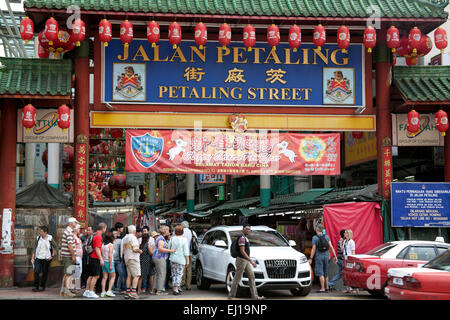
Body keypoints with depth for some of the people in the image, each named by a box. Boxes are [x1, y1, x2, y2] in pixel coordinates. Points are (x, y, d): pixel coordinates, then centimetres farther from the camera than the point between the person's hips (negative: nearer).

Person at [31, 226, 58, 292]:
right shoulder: (38, 238, 2)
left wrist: (52, 256, -3)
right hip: (38, 257, 2)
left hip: (46, 258, -1)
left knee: (45, 273, 4)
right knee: (36, 272, -9)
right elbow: (35, 248, 6)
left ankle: (42, 287, 15)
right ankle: (35, 286, 0)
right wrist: (32, 257, 1)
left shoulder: (50, 239, -5)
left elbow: (55, 247, 3)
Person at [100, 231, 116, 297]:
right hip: (109, 262, -6)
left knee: (104, 277, 8)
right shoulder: (111, 245, -12)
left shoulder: (103, 244, 6)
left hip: (103, 262, 6)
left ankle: (103, 292, 4)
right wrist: (111, 265, -15)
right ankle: (109, 291, -2)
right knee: (113, 276, 7)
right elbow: (110, 255, -17)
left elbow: (101, 254, 6)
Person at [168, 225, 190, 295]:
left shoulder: (172, 239, 0)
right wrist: (187, 260, -2)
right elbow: (186, 251, -7)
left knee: (174, 274, 13)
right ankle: (176, 289, -8)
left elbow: (168, 248, 5)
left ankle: (174, 289, 15)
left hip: (173, 259, 3)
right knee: (179, 274, 0)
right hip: (181, 259, -3)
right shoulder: (184, 240, -7)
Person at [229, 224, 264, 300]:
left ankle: (255, 296, 3)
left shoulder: (245, 238, 16)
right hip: (241, 260, -10)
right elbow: (242, 251, -23)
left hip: (247, 260, 10)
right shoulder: (242, 238, -16)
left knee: (251, 277, 4)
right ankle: (231, 295, 7)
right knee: (237, 278, -2)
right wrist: (251, 261, -24)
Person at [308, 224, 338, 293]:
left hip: (319, 256, -5)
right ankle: (326, 288, 18)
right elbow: (331, 247, 1)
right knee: (326, 273, 13)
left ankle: (322, 288, -10)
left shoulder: (315, 238, -7)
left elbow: (313, 249, -9)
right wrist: (335, 256, 4)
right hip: (326, 255, 5)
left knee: (320, 273, -5)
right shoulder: (326, 237, 5)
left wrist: (311, 259, -5)